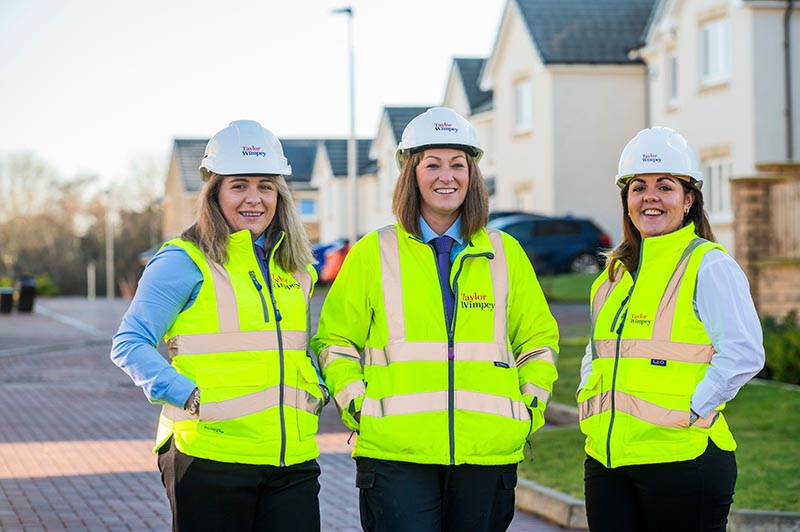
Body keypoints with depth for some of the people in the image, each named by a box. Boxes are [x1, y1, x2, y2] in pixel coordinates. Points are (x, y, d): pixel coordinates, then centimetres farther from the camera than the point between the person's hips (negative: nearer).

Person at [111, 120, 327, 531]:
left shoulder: (294, 267, 16)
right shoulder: (184, 261, -2)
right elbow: (129, 344, -5)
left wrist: (315, 389, 7)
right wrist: (191, 397, -17)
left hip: (292, 459, 5)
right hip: (209, 456, -5)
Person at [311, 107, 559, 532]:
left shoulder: (504, 254, 12)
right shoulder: (373, 254, 6)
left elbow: (538, 335, 21)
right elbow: (335, 339, 11)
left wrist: (530, 404, 9)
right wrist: (355, 404, -2)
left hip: (488, 452, 2)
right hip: (396, 453, -2)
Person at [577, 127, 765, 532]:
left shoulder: (710, 266, -4)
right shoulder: (617, 271, 17)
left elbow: (743, 354, -14)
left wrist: (690, 413, -17)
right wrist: (588, 400, 11)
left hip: (681, 457, -6)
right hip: (606, 458, 6)